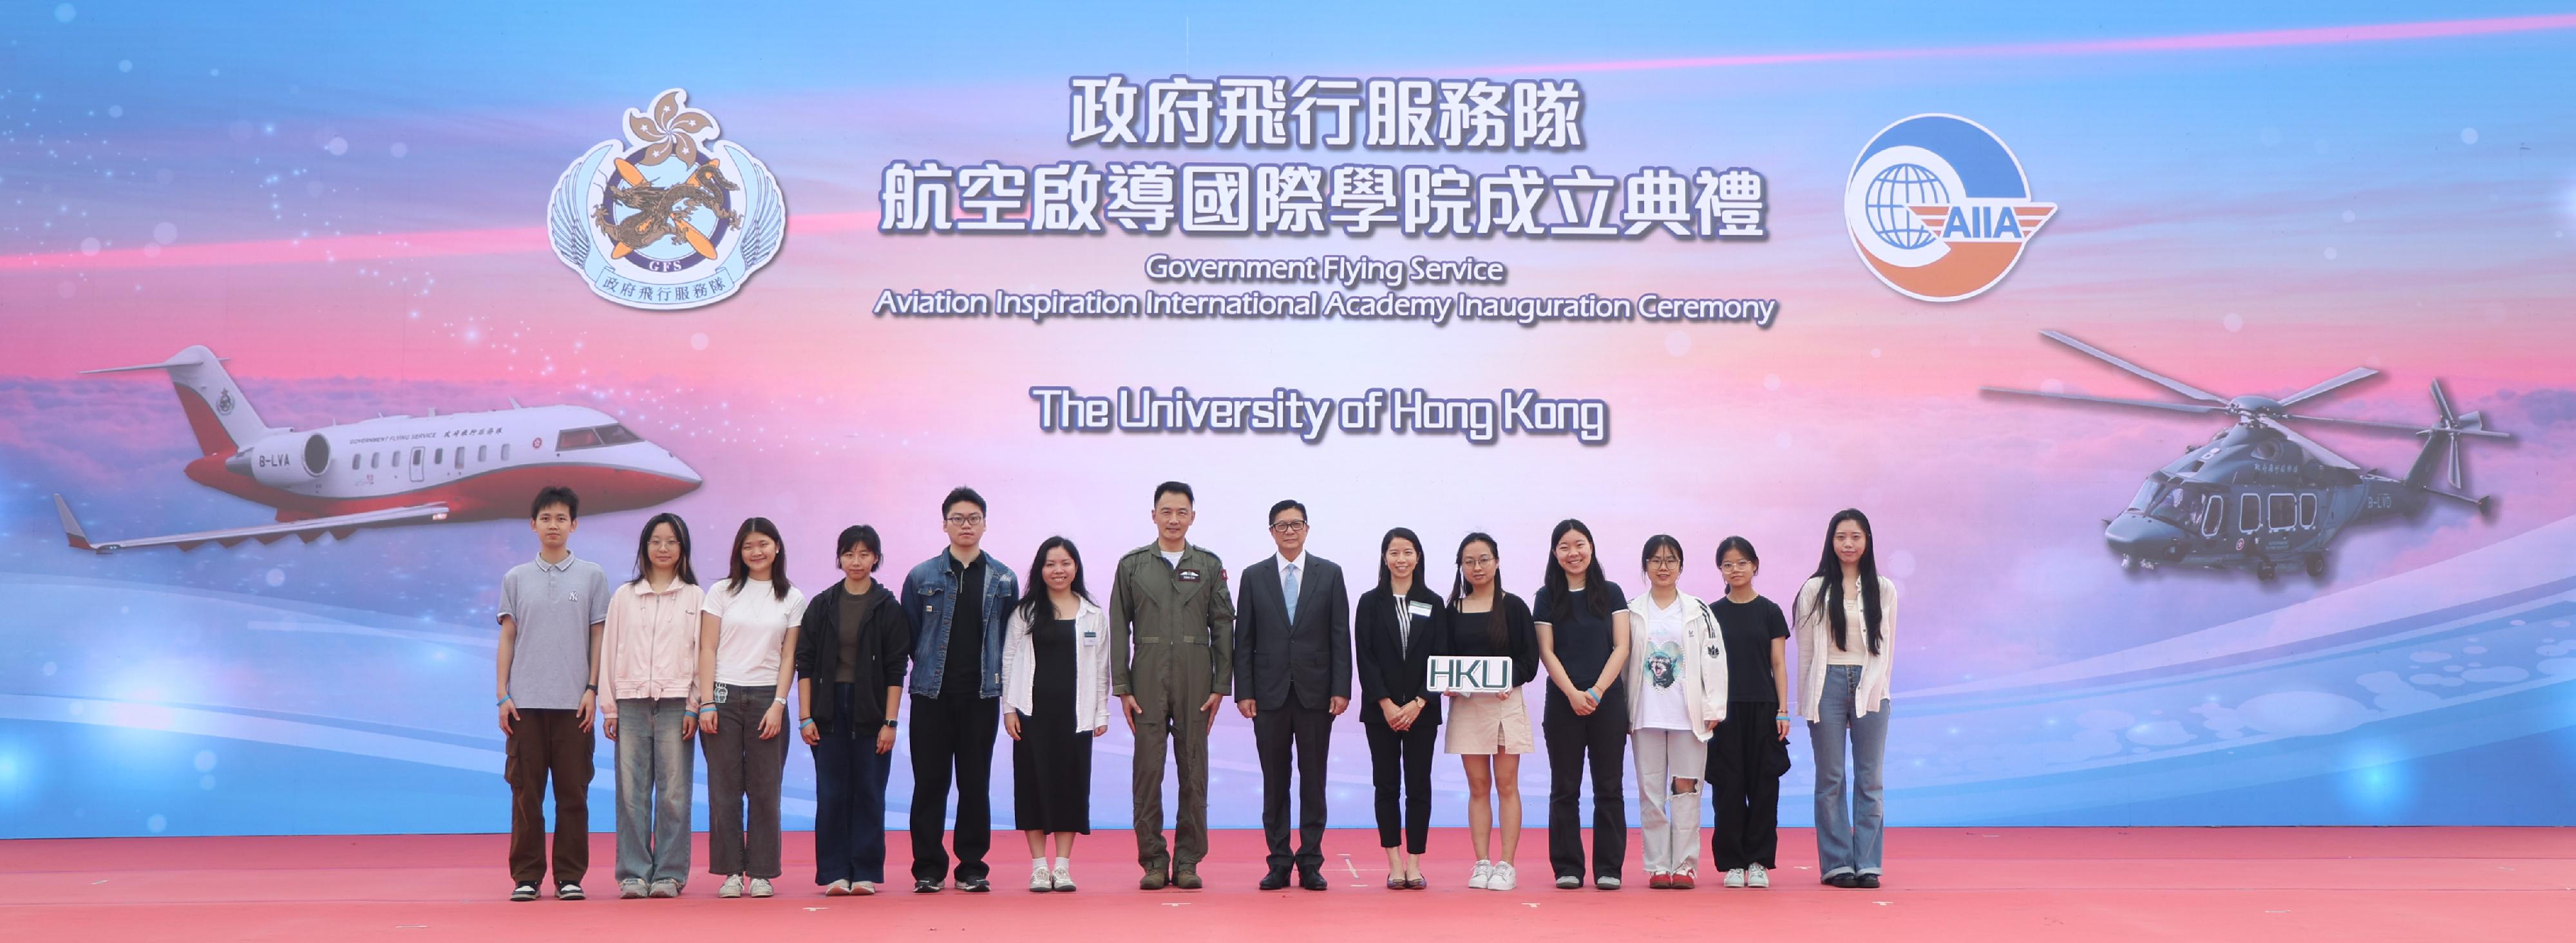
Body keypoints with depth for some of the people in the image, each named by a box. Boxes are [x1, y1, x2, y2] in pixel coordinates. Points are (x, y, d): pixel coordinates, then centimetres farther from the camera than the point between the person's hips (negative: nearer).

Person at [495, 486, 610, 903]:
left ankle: (570, 876, 8)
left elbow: (599, 636, 5)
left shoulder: (593, 576, 6)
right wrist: (502, 696, 1)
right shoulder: (516, 578, 9)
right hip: (525, 702, 1)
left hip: (573, 702, -1)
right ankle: (526, 876, 9)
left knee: (573, 792, 1)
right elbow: (507, 638, 8)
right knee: (526, 791, 2)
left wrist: (593, 690, -3)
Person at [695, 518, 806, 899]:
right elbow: (707, 649, 3)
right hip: (724, 695, 0)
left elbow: (788, 657, 5)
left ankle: (762, 874, 6)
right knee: (724, 788, 0)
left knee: (765, 790, 1)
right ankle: (731, 872, 6)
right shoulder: (722, 592, 6)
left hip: (767, 698, 0)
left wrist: (778, 704, -5)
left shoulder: (793, 599, 7)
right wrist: (706, 702, -5)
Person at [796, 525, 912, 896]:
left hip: (871, 712, -1)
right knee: (831, 794, 2)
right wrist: (806, 717, -3)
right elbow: (804, 663, 4)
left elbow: (895, 671, -2)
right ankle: (834, 874, 7)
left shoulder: (888, 608, 1)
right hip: (830, 710, 1)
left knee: (869, 793, 2)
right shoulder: (822, 605, 5)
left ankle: (866, 873, 8)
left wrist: (889, 722, -8)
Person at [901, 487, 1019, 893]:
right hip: (932, 695, -1)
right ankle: (928, 869, 9)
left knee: (976, 783, 4)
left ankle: (973, 868, 11)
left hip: (982, 695, 1)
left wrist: (1001, 680, 7)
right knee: (930, 782, 1)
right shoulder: (921, 577, 4)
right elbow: (908, 636, 10)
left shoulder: (1004, 580, 7)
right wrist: (929, 666, 9)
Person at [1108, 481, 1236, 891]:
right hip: (1148, 680, 0)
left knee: (1194, 772, 2)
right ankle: (1153, 861, 6)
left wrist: (1221, 686, 0)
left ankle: (1187, 861, 9)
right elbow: (1119, 629, 5)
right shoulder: (1132, 565, 8)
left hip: (1196, 681, 0)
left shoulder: (1209, 565, 9)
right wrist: (1122, 688, -2)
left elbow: (1223, 626, 7)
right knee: (1148, 771, -1)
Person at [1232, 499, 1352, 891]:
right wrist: (1243, 691, -3)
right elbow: (1243, 639, 5)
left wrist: (1341, 689, -5)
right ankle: (1279, 864, 10)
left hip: (1316, 692, 0)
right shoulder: (1254, 576, 6)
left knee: (1313, 781, 4)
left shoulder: (1330, 574, 6)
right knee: (1274, 782, 4)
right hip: (1270, 693, 0)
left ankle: (1310, 863, 10)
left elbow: (1340, 636, 2)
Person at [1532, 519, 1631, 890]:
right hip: (1563, 702, 0)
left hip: (1608, 702, 0)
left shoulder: (1611, 593, 6)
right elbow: (1547, 652, 0)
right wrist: (1573, 693, -13)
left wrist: (1597, 691, -12)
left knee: (1609, 787, 2)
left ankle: (1609, 868, 7)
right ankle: (1567, 868, 8)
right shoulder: (1547, 598, 6)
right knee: (1565, 788, 3)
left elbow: (1621, 647, 0)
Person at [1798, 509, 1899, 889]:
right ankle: (1836, 863, 6)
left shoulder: (1883, 590, 9)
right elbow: (1805, 649, 5)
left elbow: (1886, 647, 13)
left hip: (1869, 688, 1)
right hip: (1828, 685, -1)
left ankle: (1867, 864, 7)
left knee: (1869, 780, 1)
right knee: (1831, 780, 1)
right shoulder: (1815, 590, 4)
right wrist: (1806, 701, 3)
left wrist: (1874, 686, 5)